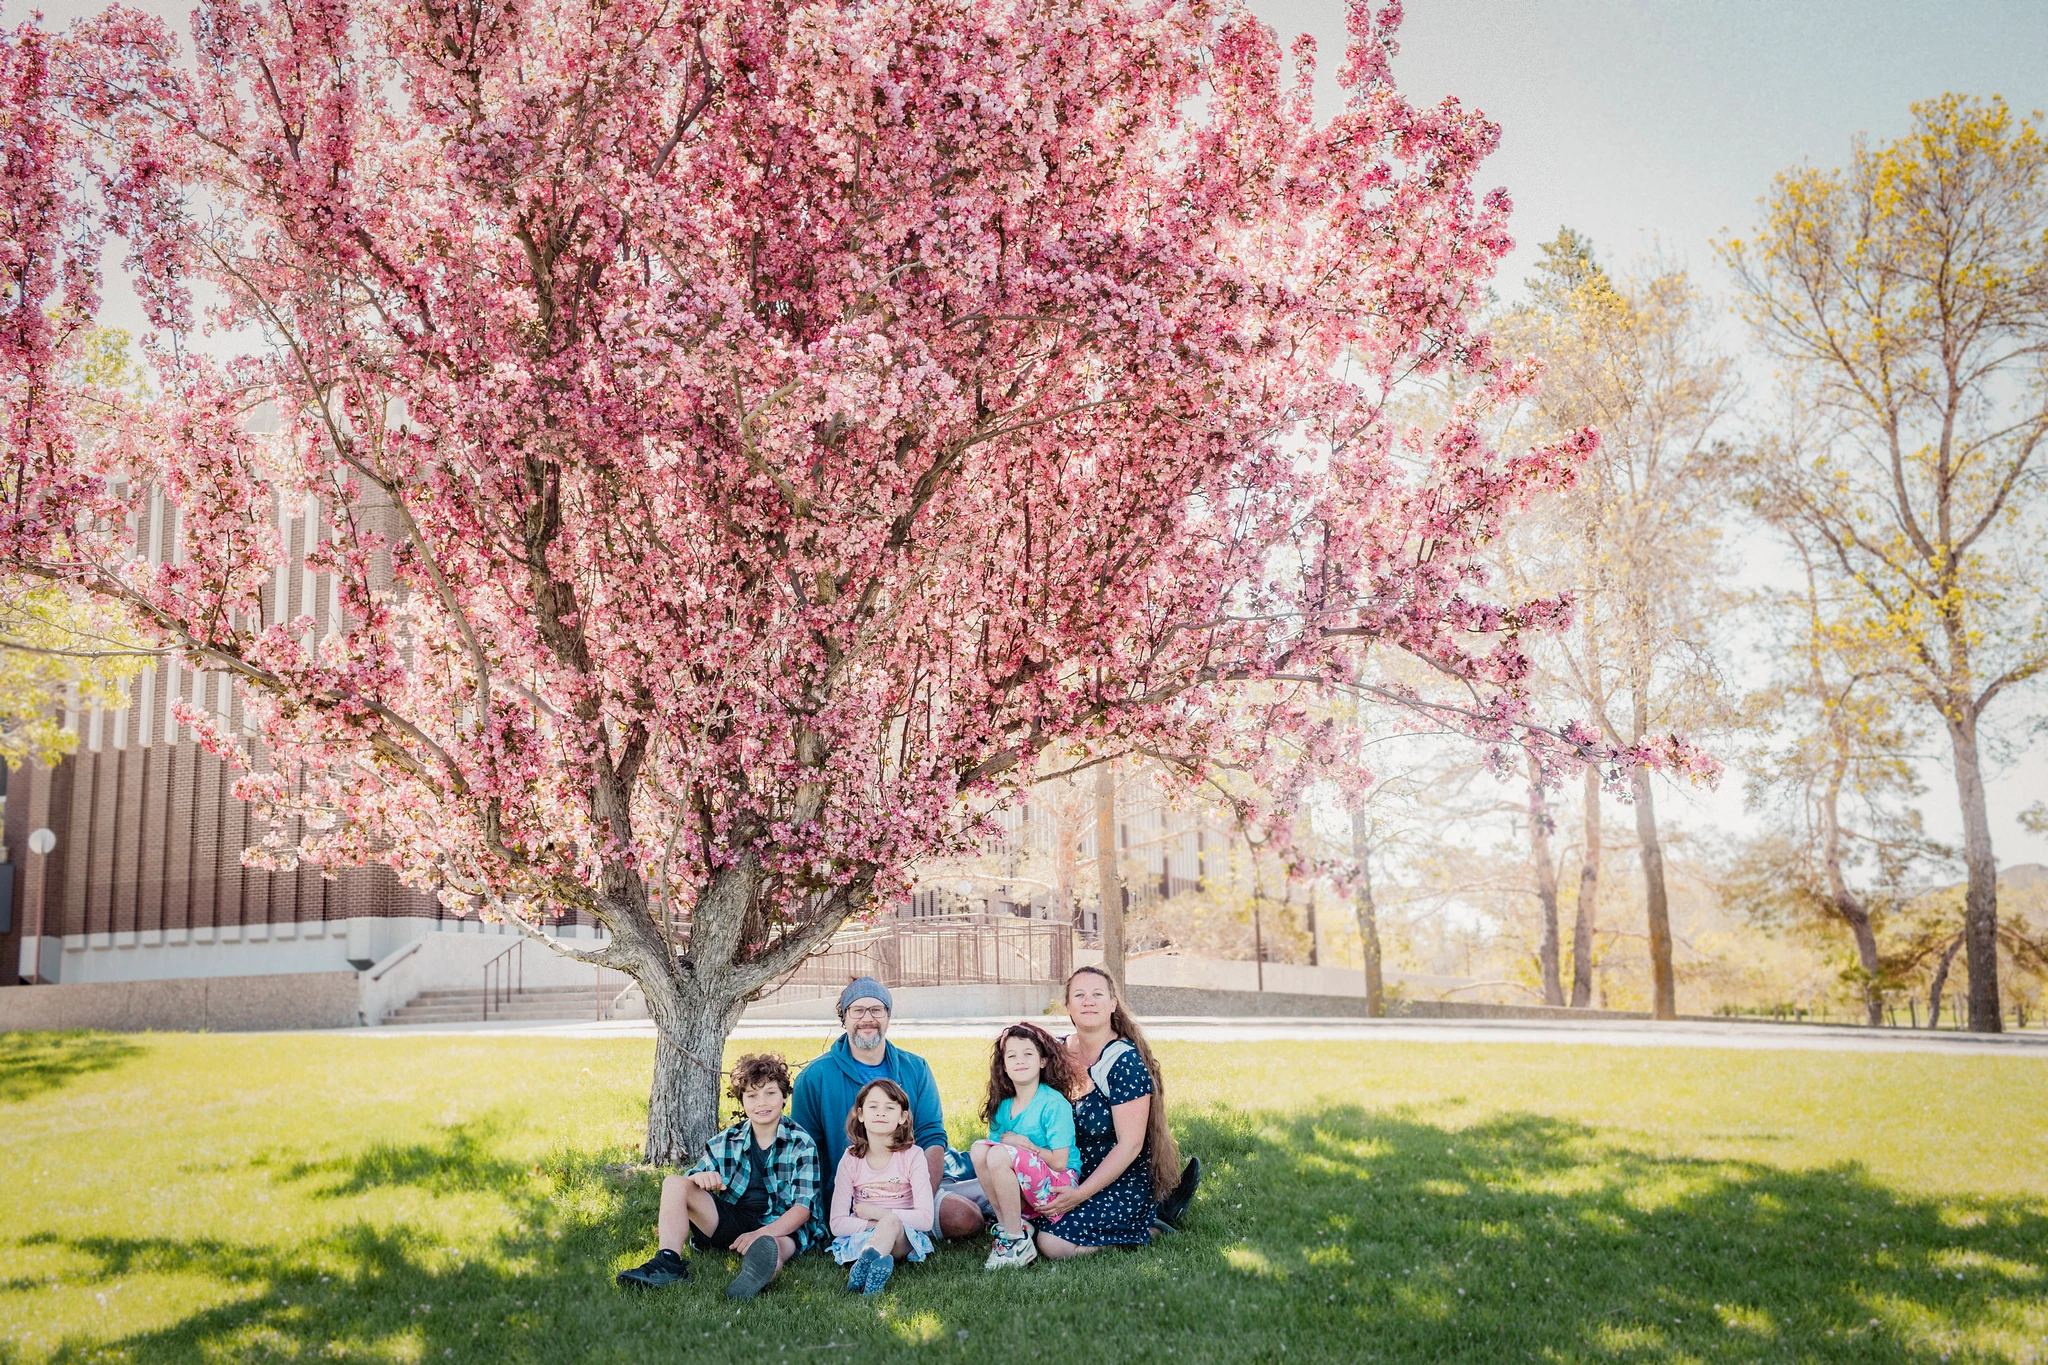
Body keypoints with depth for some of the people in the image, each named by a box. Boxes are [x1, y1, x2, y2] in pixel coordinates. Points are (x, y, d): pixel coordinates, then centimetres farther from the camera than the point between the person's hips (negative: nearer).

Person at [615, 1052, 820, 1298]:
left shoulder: (802, 1146, 0)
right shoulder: (725, 1143, 11)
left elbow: (803, 1207, -10)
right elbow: (688, 1187, 11)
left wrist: (761, 1233, -29)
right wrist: (700, 1177, -16)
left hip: (779, 1227, -5)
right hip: (731, 1221, 5)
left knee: (772, 1249, -41)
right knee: (674, 1183, -11)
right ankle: (668, 1262, -30)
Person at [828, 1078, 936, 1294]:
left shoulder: (912, 1156, -4)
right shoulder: (850, 1160, 0)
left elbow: (925, 1219, -12)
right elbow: (837, 1224, -4)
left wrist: (875, 1213, -12)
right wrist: (879, 1224, -17)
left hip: (906, 1238, -1)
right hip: (862, 1237, 2)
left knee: (891, 1223, -35)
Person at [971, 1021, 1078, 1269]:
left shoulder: (1054, 1104, -11)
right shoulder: (1002, 1107, 9)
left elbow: (1059, 1162, -15)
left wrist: (1021, 1144, -11)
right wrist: (1004, 1140, -13)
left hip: (1056, 1187, -6)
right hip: (1018, 1189, 6)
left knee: (1000, 1154, -28)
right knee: (979, 1148, -15)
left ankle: (1018, 1241, -18)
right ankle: (1006, 1225, -9)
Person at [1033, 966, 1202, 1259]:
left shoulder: (1125, 1061, -18)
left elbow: (1130, 1145, -20)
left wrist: (1080, 1194, -23)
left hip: (1124, 1183, -9)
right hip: (1074, 1176, 9)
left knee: (1052, 1244, -24)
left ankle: (1151, 1224, -2)